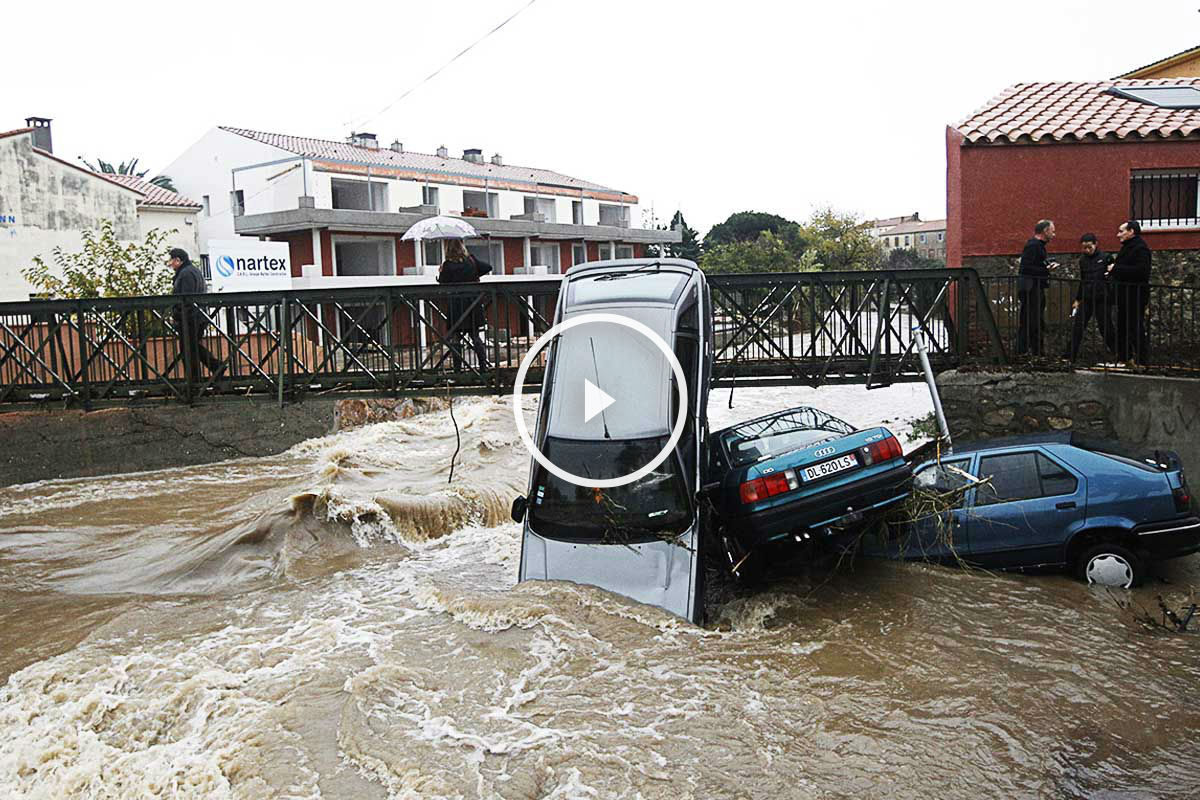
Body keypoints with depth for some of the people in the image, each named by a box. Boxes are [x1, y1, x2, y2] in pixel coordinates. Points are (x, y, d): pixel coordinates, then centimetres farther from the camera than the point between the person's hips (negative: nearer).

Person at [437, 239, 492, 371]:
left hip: (456, 306, -4)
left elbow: (443, 284, -8)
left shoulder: (448, 265, -11)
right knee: (475, 335, 12)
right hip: (473, 303, 4)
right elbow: (488, 267, 9)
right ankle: (483, 364, 5)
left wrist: (440, 273, 9)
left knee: (455, 337, 5)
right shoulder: (471, 260, 1)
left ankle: (457, 368, 3)